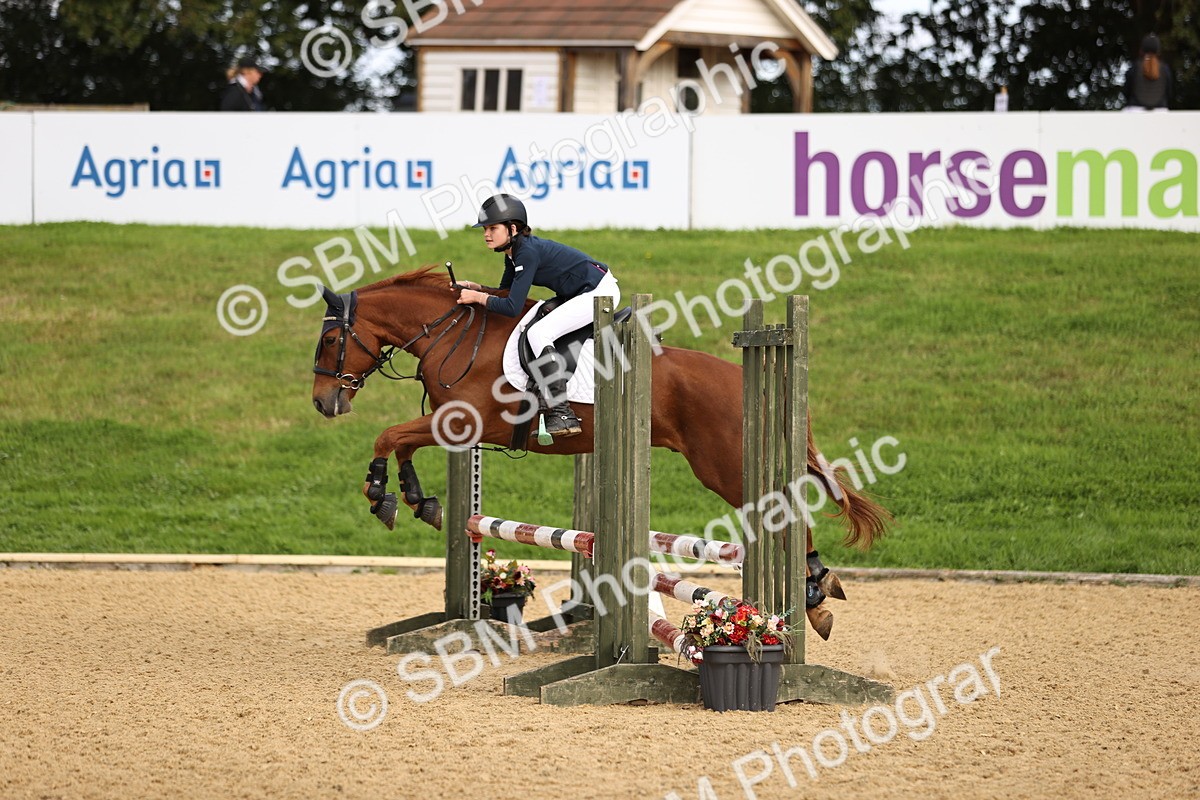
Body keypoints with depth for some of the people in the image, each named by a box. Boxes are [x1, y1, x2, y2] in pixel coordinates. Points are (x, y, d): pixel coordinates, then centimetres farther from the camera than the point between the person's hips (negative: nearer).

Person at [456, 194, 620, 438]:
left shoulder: (528, 253, -23)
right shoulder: (513, 253, 7)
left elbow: (512, 307, -25)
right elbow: (504, 293, 19)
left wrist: (477, 297, -15)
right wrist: (472, 286, 4)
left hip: (600, 293, -11)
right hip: (580, 293, 11)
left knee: (538, 334, -20)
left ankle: (562, 415, -25)